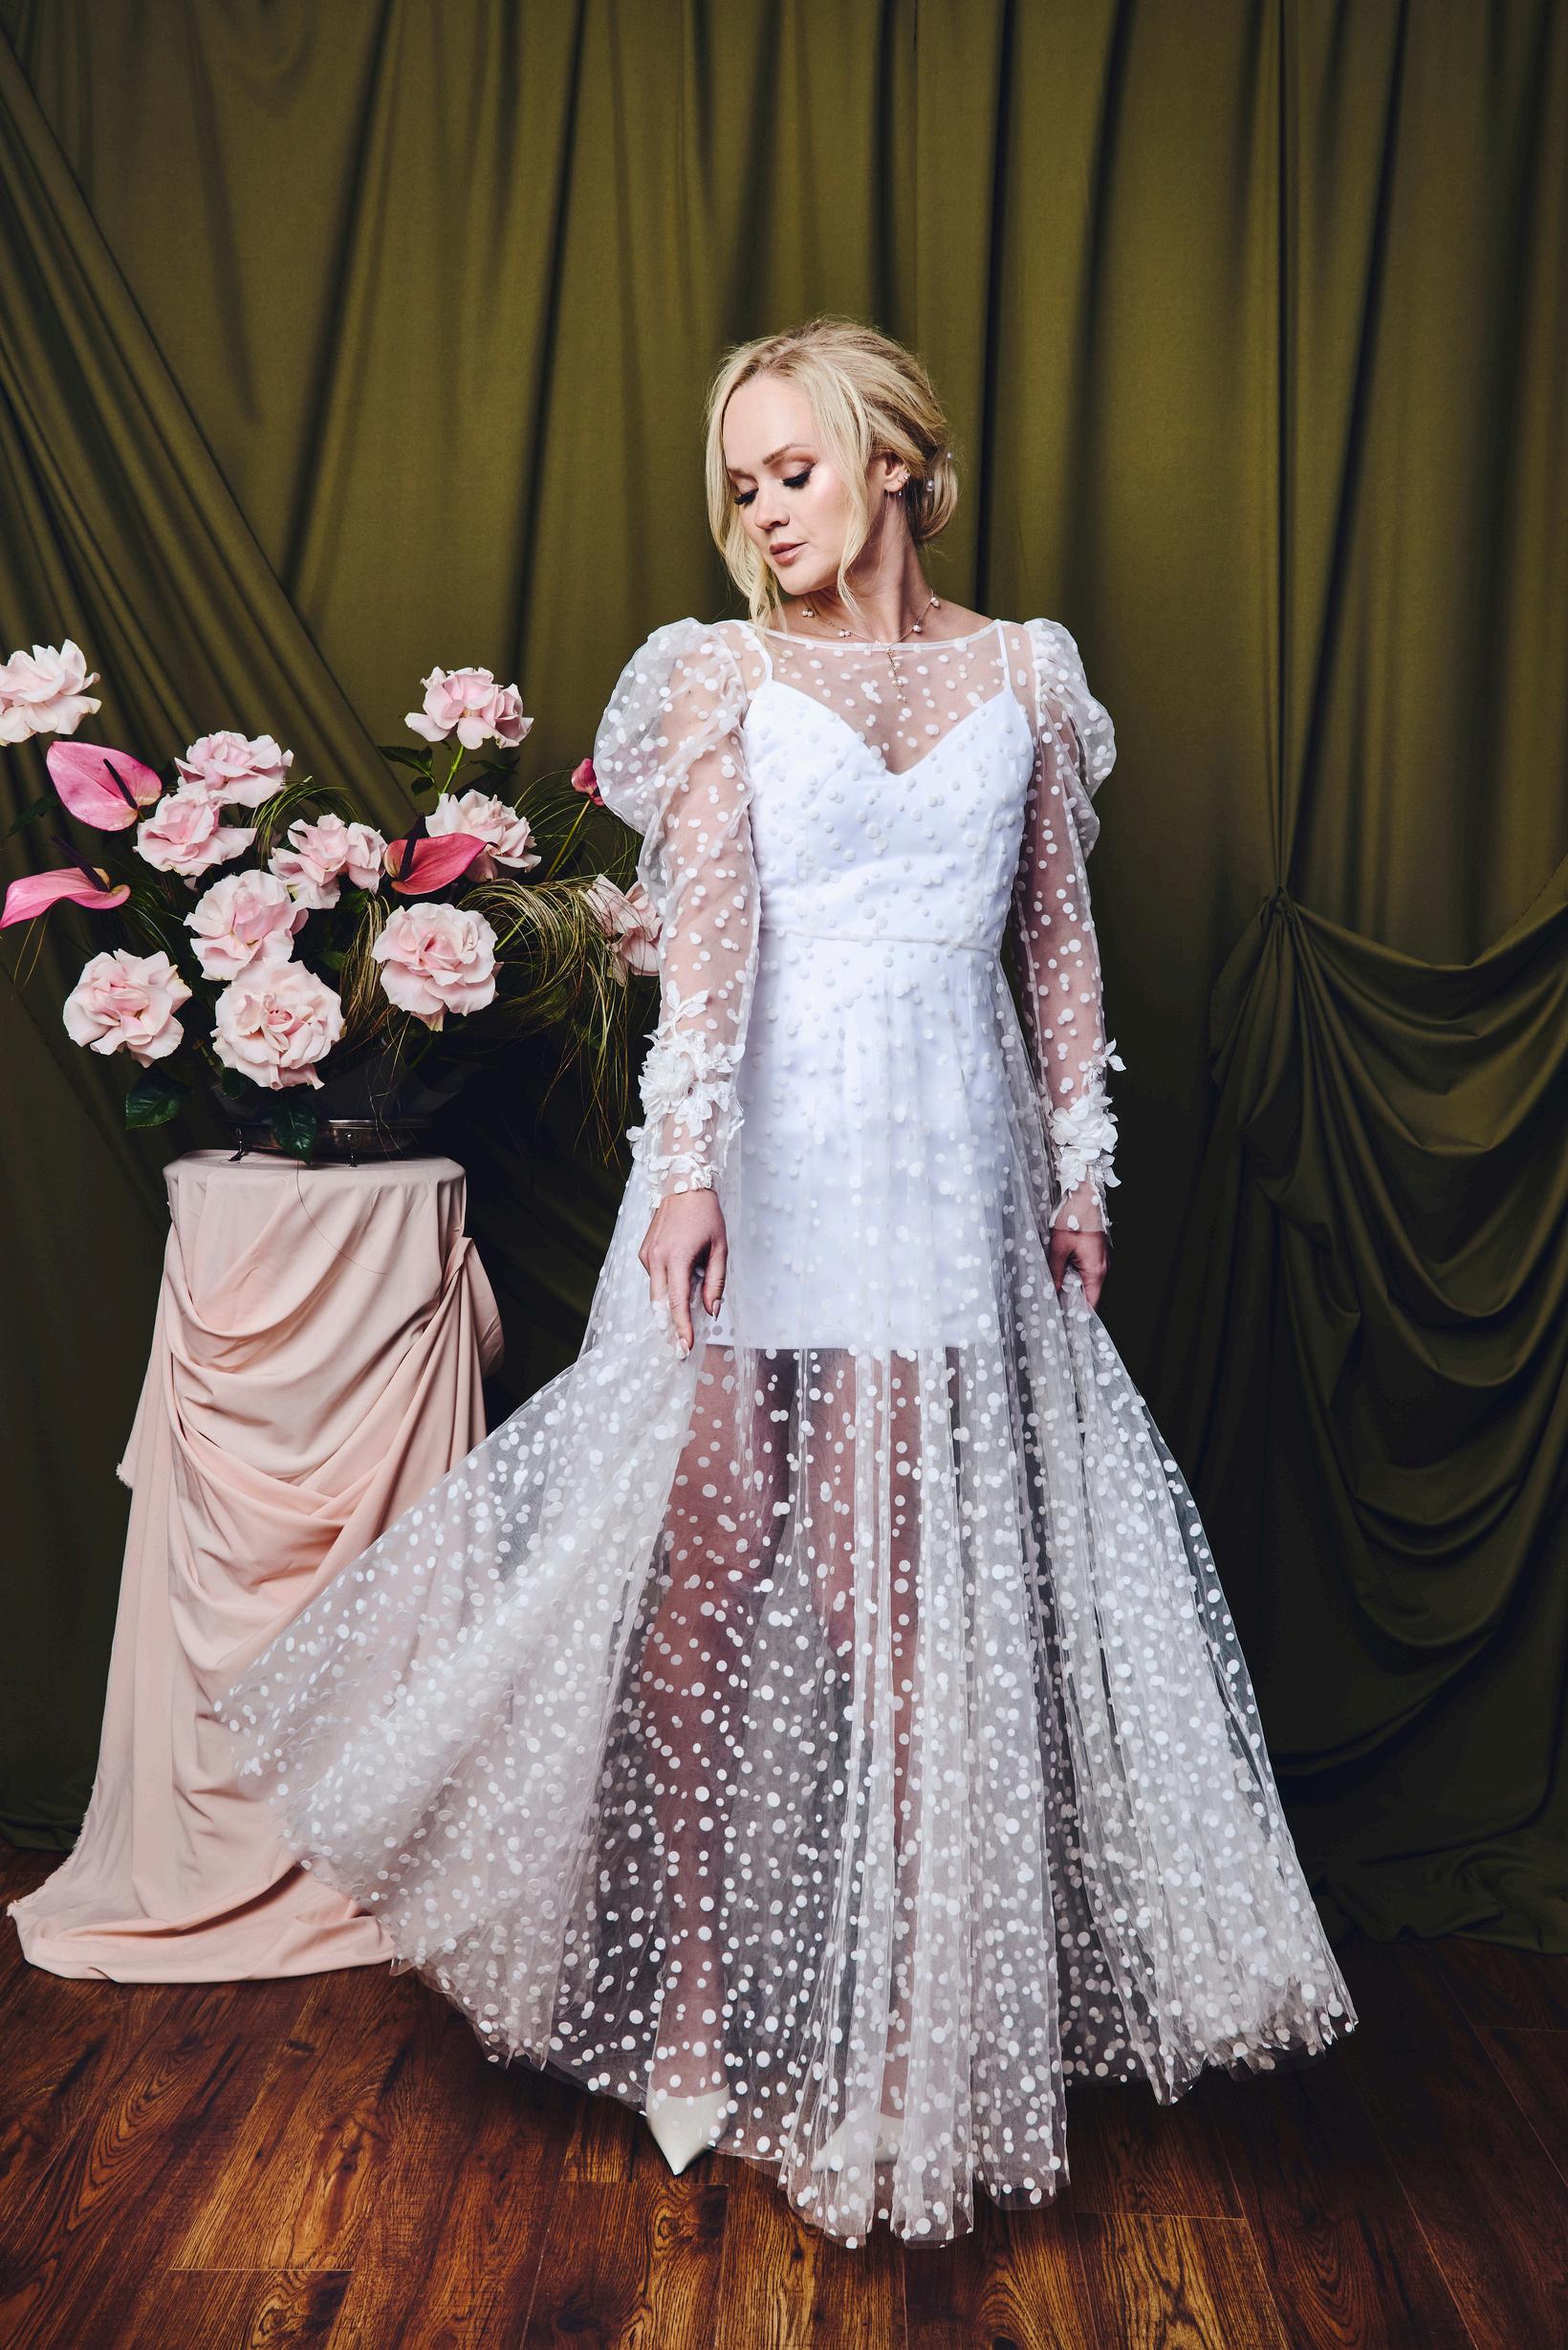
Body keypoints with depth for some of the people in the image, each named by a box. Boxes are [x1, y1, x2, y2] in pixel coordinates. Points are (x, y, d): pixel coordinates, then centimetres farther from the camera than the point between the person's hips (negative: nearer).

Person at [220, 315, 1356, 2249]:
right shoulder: (723, 676, 6)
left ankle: (916, 2009, 21)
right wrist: (687, 1159, -19)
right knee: (708, 1563, 0)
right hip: (764, 1165, -1)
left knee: (933, 1585, 4)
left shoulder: (1025, 674, 12)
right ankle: (696, 2002, 18)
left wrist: (1078, 1167, 10)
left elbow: (1058, 940, 13)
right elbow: (705, 929, -7)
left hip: (954, 1170, 2)